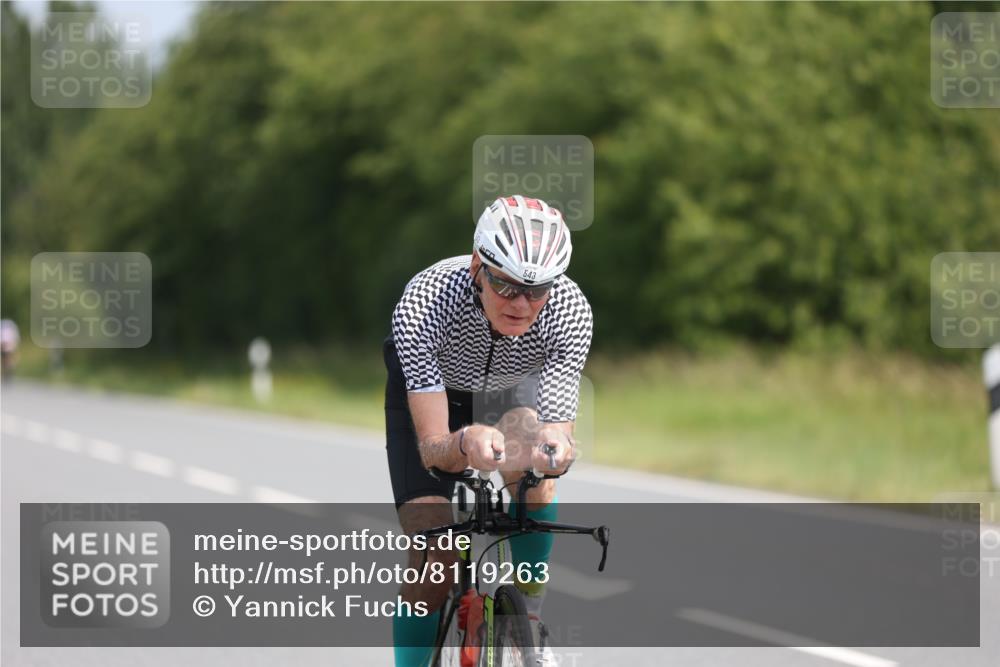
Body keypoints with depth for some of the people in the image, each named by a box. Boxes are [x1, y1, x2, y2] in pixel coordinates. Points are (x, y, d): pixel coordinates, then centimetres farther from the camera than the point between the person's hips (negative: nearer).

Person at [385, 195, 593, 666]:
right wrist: (465, 444, -67)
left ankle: (528, 618, -8)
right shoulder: (424, 303, -41)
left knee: (532, 474, -30)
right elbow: (432, 449, -44)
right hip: (427, 391, -2)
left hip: (513, 390, 2)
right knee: (435, 558, -17)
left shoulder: (570, 311, -35)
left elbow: (559, 434, -38)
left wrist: (552, 448, -62)